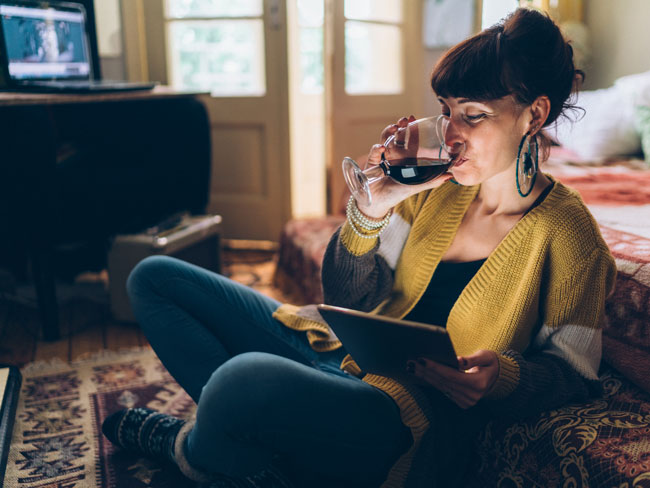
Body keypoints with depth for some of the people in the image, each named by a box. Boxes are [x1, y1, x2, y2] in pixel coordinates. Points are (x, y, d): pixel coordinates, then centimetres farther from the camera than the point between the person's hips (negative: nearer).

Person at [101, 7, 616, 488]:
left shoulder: (565, 232, -10)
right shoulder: (437, 187, 4)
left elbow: (572, 370, 0)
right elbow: (346, 297, 5)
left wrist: (501, 377, -21)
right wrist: (371, 208, -12)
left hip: (414, 414, -7)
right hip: (342, 355, 7)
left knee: (244, 377, -39)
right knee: (154, 278, 8)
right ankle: (258, 441, -6)